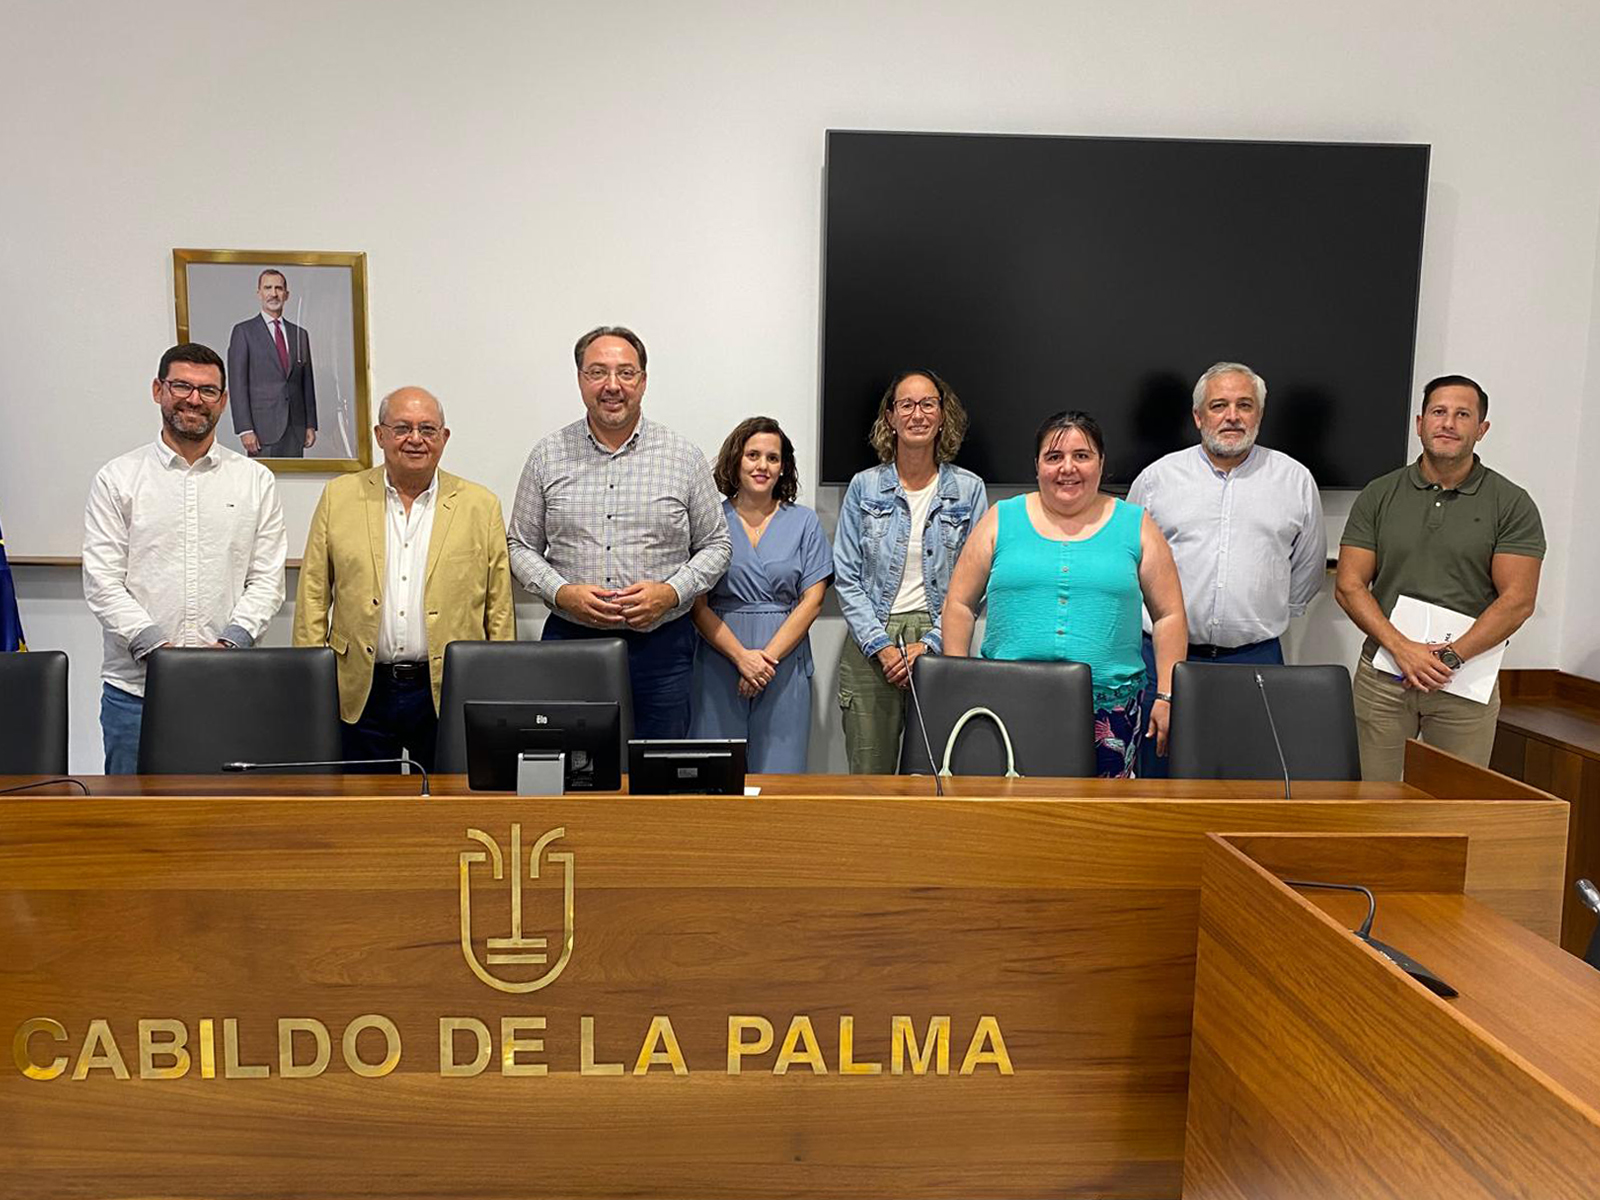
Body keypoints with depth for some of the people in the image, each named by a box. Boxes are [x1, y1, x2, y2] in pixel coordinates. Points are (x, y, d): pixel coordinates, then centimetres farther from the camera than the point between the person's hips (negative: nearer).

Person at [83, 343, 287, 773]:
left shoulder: (255, 480, 9)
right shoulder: (118, 479, 6)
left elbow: (267, 580, 4)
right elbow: (102, 582, -1)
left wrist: (228, 644, -10)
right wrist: (156, 648, -12)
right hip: (135, 687, 0)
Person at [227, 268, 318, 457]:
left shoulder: (300, 334, 16)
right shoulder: (243, 331, 3)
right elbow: (238, 384, -3)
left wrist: (311, 425, 9)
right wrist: (245, 429, -11)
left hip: (296, 430, 4)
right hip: (263, 428, -4)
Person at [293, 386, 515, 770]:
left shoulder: (480, 506, 3)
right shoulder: (339, 497, 7)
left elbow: (499, 609, 3)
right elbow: (312, 594, 6)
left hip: (448, 695, -1)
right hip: (359, 693, 1)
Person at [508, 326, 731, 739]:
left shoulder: (684, 457, 3)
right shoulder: (548, 456, 5)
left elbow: (715, 545, 7)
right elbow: (522, 546, 9)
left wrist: (670, 592, -10)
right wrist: (562, 593, -9)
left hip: (661, 644, 0)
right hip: (569, 640, 1)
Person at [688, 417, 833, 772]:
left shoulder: (804, 523, 8)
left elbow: (812, 600, 1)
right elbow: (698, 605, -1)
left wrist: (769, 656, -10)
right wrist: (742, 656, -12)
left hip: (785, 661, 1)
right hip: (720, 661, -1)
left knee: (779, 773, 1)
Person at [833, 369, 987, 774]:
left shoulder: (969, 490, 6)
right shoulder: (864, 487, 6)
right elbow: (846, 577, 3)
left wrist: (930, 643, -8)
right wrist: (881, 645, -7)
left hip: (939, 645, 0)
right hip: (871, 645, 0)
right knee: (869, 775, 2)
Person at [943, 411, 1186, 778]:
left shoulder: (1135, 525, 8)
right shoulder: (1001, 520, 7)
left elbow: (1169, 616, 9)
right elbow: (959, 604, 8)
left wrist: (1166, 696, 2)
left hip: (1111, 709, 0)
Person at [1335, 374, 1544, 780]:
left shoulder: (1511, 504, 1)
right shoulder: (1379, 495, 4)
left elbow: (1518, 600, -5)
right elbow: (1349, 585, -1)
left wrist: (1451, 656, -16)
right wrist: (1402, 648, -14)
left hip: (1467, 679, -1)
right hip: (1382, 674, 1)